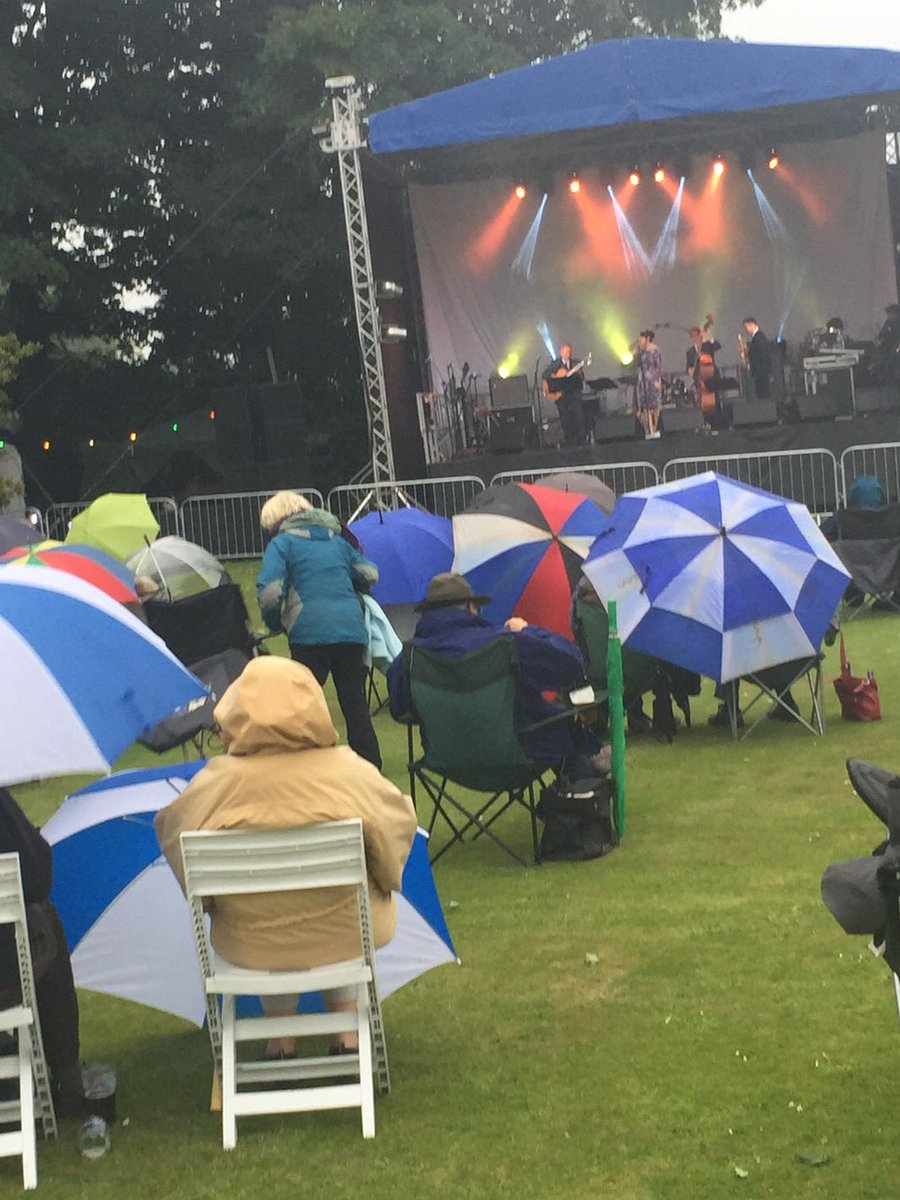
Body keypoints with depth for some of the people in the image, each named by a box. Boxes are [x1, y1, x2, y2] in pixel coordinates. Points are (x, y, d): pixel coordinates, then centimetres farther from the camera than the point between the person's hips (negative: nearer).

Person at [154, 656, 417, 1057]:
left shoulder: (212, 785, -20)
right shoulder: (351, 772, -20)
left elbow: (169, 831, -4)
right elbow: (400, 822, -5)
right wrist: (385, 880, 15)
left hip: (250, 945, 1)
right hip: (345, 936, 0)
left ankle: (280, 1029, 34)